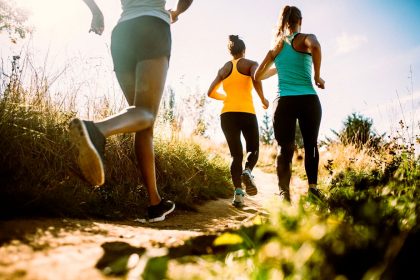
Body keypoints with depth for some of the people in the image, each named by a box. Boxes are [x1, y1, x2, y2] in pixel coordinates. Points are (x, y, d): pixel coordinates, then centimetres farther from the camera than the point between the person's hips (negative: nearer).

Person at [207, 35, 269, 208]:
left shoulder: (223, 69, 17)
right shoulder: (250, 64, 7)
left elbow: (211, 92, 18)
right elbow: (256, 78, -16)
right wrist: (263, 99, -5)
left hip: (227, 114, 3)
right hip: (247, 112, -3)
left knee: (236, 155, 6)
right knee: (253, 150, 14)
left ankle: (238, 193, -10)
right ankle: (247, 172, -19)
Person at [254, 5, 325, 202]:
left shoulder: (276, 46, 15)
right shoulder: (306, 39, 3)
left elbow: (258, 76, 20)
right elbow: (315, 46, -23)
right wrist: (317, 76, -12)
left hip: (283, 102, 2)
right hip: (308, 101, -2)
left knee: (284, 148, 3)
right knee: (311, 144, 15)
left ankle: (284, 193, -10)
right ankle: (312, 185, 3)